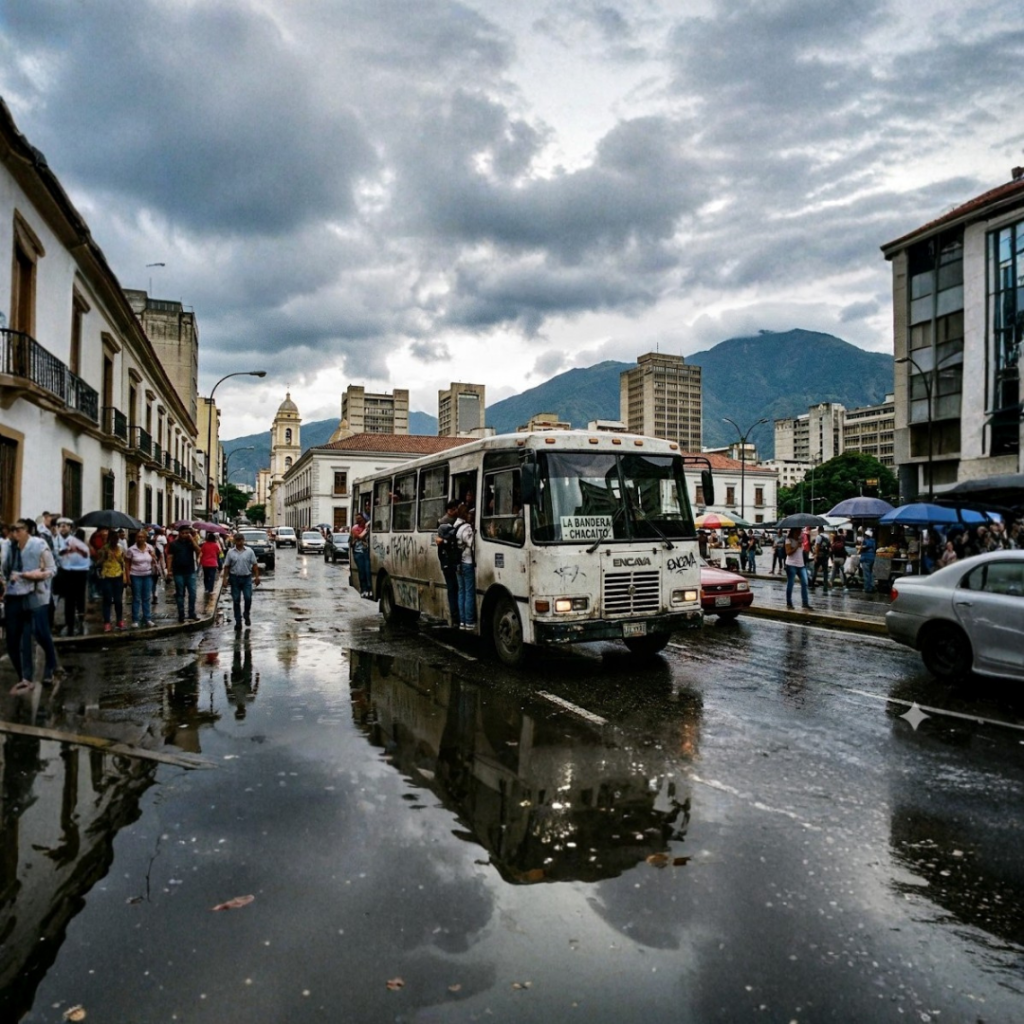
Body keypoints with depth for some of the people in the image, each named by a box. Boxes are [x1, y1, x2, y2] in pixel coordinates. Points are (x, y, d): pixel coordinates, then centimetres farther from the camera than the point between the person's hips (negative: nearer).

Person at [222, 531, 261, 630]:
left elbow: (254, 565, 1)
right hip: (235, 578, 1)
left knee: (248, 598, -7)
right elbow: (227, 566, 3)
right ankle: (238, 621, 12)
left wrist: (257, 577, -5)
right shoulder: (230, 552, 2)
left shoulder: (249, 551, 1)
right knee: (236, 601, 4)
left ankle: (246, 615, 21)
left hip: (247, 578, -1)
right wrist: (225, 578, -4)